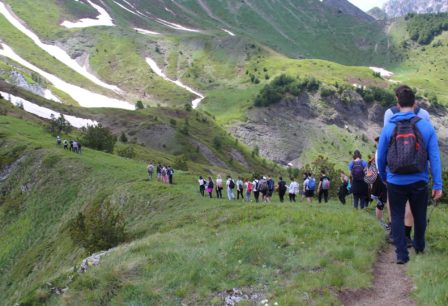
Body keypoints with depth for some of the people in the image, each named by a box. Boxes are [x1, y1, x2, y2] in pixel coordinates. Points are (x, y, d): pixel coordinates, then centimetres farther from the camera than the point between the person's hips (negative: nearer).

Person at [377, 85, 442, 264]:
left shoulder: (389, 128, -4)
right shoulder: (426, 127, -6)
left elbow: (380, 157, 1)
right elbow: (434, 157, -8)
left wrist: (383, 177, 19)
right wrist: (438, 184, -4)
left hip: (396, 182, -1)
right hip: (419, 182, 1)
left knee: (397, 217, 10)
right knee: (419, 215, 20)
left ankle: (401, 254, 4)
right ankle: (419, 246, 40)